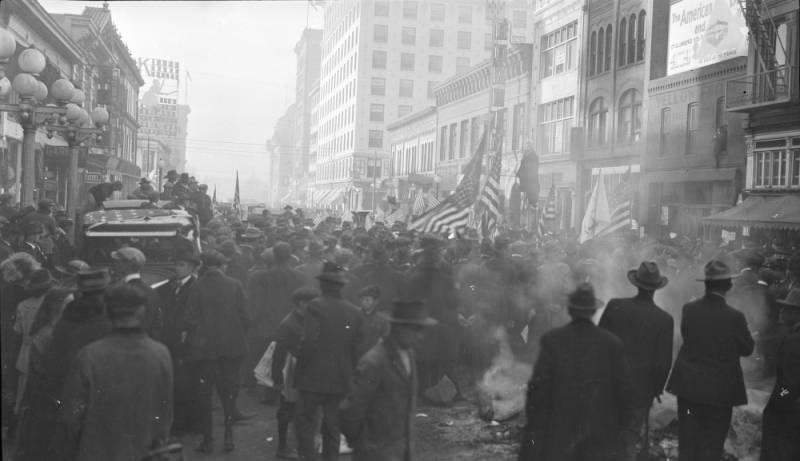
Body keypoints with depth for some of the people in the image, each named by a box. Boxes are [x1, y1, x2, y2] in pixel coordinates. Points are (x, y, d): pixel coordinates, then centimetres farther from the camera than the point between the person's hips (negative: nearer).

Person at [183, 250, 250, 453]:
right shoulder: (234, 285, -5)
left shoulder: (197, 287, -9)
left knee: (204, 393, 9)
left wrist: (189, 337, 8)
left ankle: (207, 439, 11)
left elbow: (191, 320, -9)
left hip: (204, 348, -1)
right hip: (232, 346, 1)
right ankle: (229, 435, 11)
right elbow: (245, 317, -5)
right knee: (228, 391, 13)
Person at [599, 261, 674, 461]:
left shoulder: (614, 306, -8)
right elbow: (663, 362, -7)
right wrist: (657, 388, 9)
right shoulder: (664, 319, -11)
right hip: (641, 390, -1)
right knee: (629, 441, 10)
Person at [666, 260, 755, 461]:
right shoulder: (734, 317, -18)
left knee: (687, 444, 15)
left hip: (688, 385, 3)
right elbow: (747, 349, -5)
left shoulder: (689, 309, -8)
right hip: (720, 390, -3)